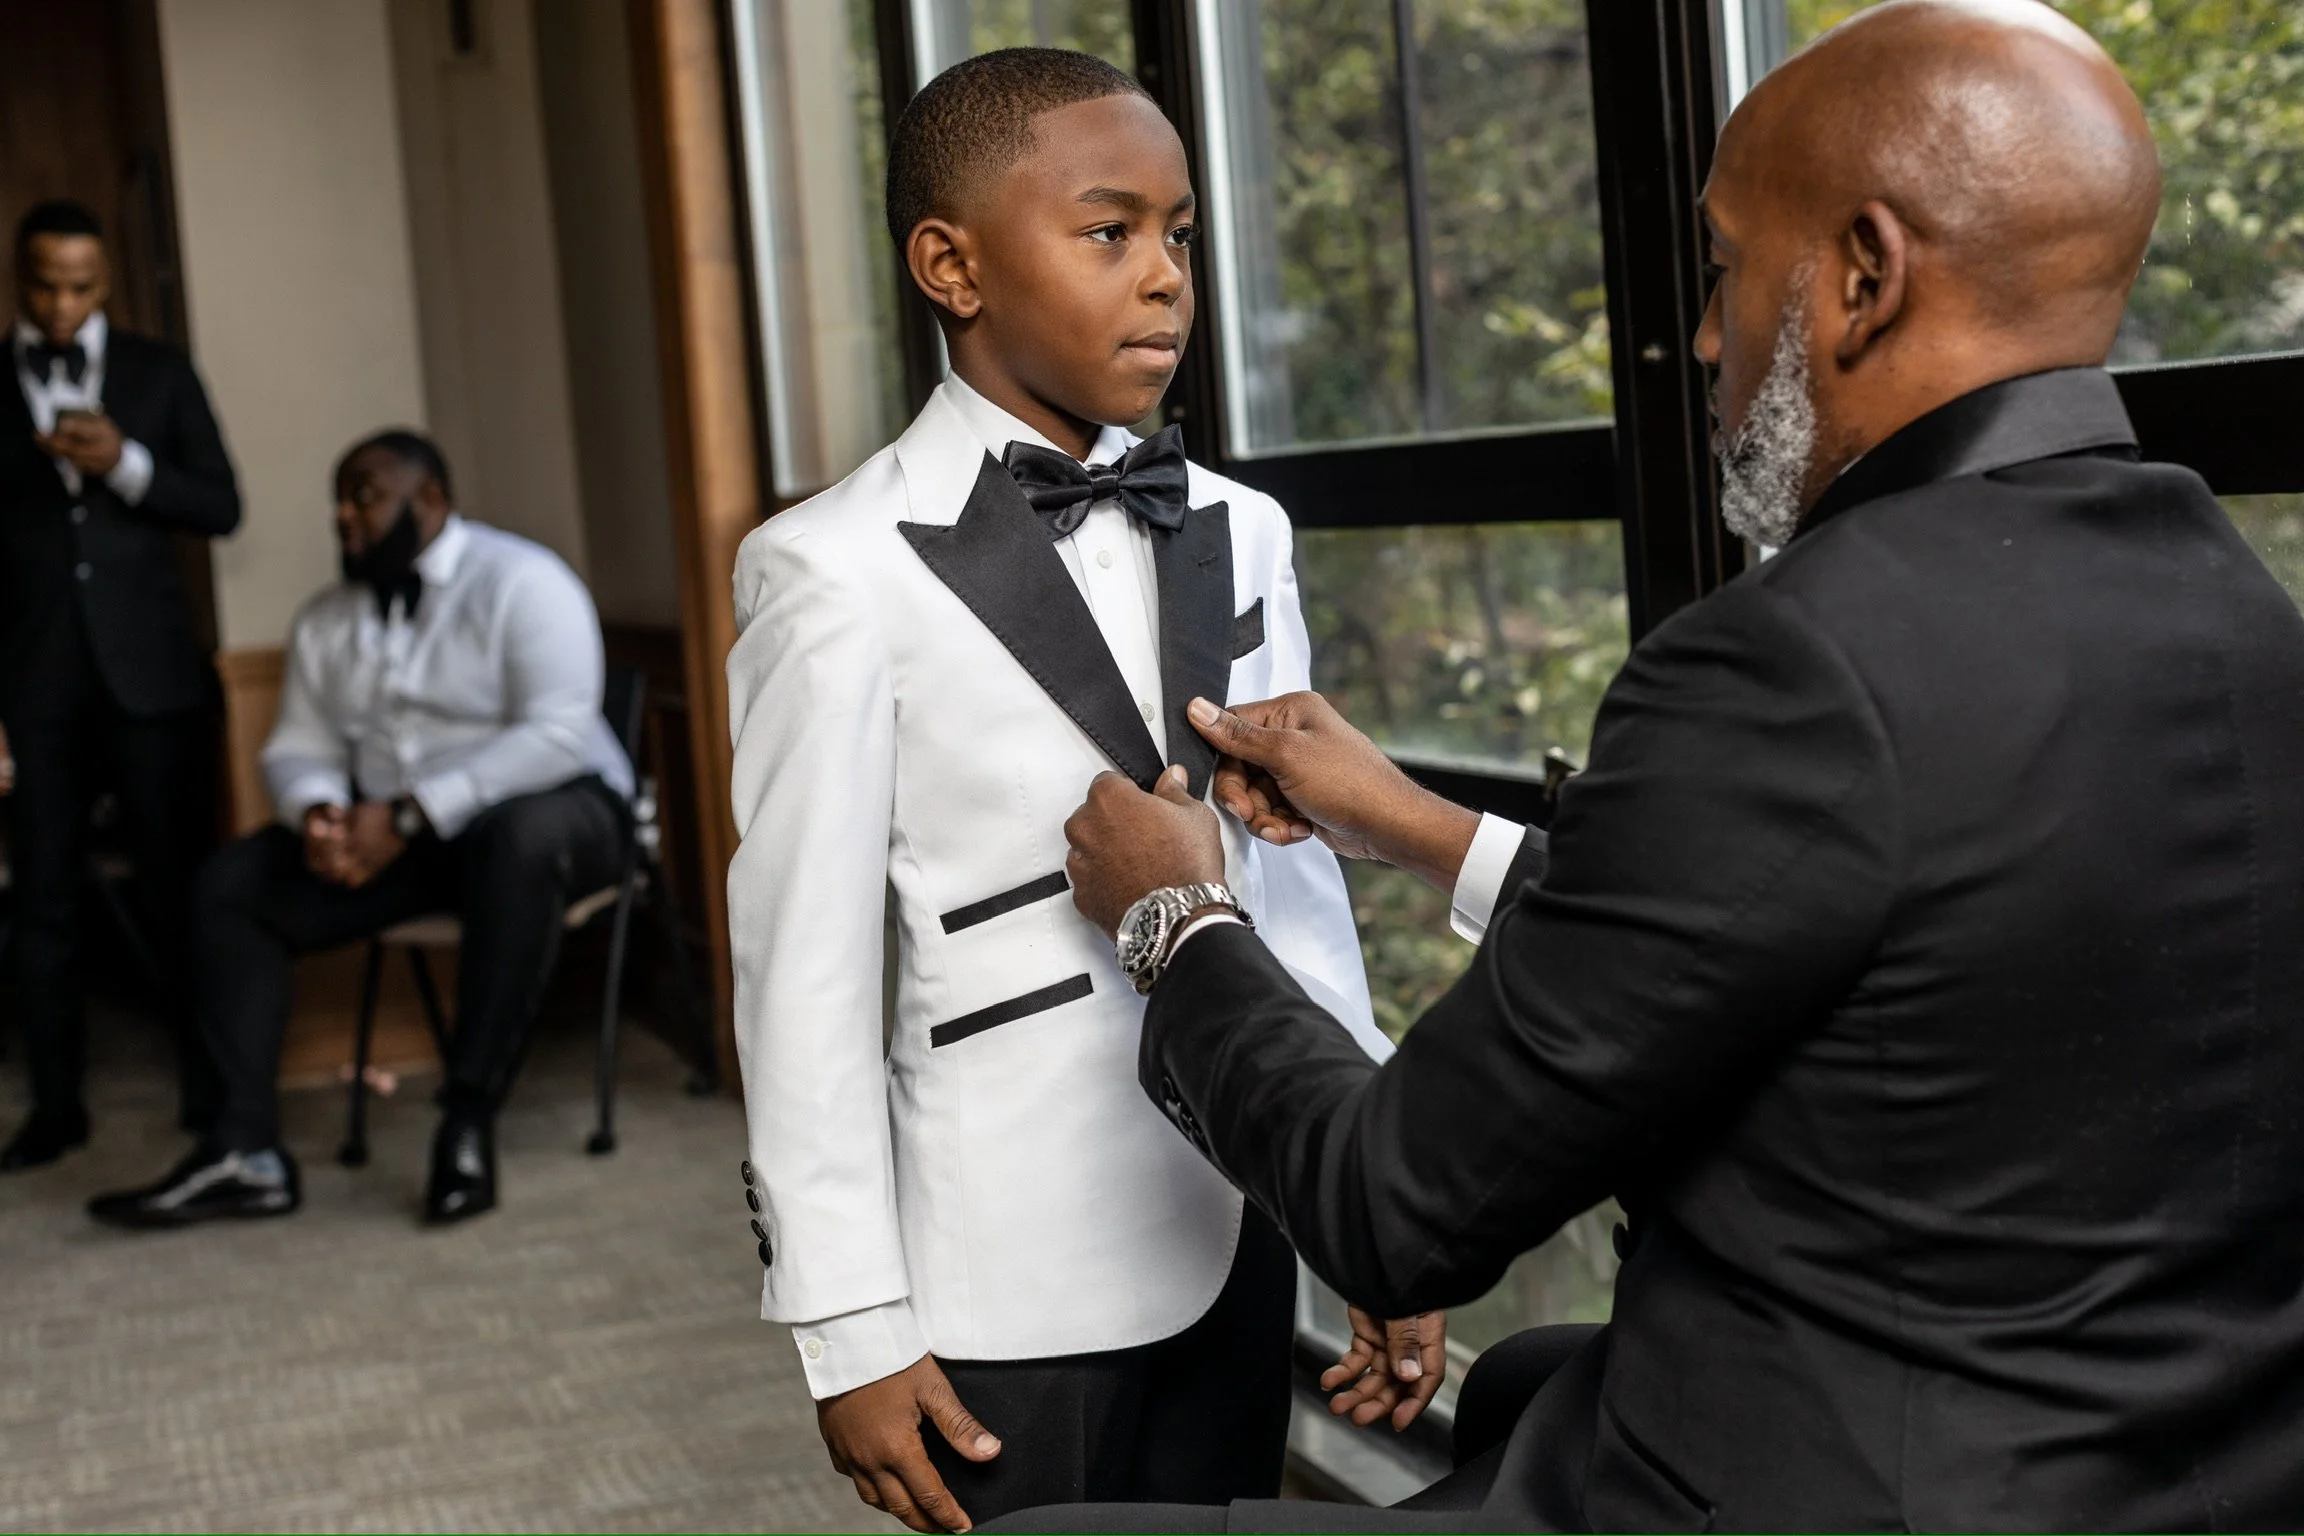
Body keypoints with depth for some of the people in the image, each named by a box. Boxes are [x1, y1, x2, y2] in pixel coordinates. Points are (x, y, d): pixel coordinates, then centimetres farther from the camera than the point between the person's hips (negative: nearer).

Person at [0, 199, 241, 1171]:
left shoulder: (159, 373, 8)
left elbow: (221, 508, 3)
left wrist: (125, 463, -12)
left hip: (148, 671, 0)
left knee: (179, 884, 0)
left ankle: (211, 1090, 9)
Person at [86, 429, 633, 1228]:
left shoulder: (519, 582, -11)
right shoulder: (326, 620, 10)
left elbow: (558, 734, -22)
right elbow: (298, 747, 9)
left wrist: (409, 814, -27)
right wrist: (318, 811, -17)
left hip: (547, 807, -6)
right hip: (394, 833, 6)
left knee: (519, 837, -40)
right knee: (230, 885, -10)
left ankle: (468, 1123, -33)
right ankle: (245, 1150, -19)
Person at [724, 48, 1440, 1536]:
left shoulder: (1238, 533, 5)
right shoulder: (848, 573, -11)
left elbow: (1299, 884, 8)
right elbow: (806, 965, -9)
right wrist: (850, 1329, -8)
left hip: (1241, 1238, 5)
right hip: (1009, 1269, -5)